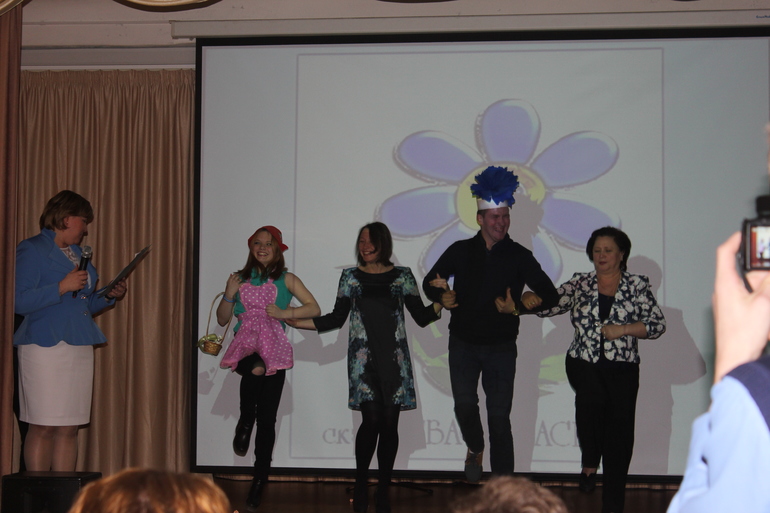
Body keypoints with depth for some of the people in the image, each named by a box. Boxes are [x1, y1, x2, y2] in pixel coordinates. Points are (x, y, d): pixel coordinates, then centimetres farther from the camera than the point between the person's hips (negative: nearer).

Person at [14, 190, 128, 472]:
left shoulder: (77, 253, 21)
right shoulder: (31, 250, -3)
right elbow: (19, 301, -12)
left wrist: (109, 296, 11)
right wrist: (62, 287, -18)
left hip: (80, 348, 7)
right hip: (45, 346, -7)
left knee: (69, 428, 4)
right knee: (43, 426, -6)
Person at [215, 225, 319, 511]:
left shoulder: (286, 280, 8)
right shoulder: (241, 279, 12)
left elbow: (314, 308, 1)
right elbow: (222, 319, 12)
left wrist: (284, 313, -11)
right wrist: (229, 294, -4)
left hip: (273, 351, 0)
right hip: (244, 347, 0)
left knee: (267, 420, 0)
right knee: (254, 370, -38)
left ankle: (258, 485, 7)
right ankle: (245, 422, -13)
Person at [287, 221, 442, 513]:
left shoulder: (402, 276, 8)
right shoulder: (351, 277, 9)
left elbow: (421, 317, 6)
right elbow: (337, 319, 9)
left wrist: (439, 304, -13)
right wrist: (297, 322, 1)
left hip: (394, 358, 1)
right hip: (363, 358, -1)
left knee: (389, 423, -1)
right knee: (372, 420, -12)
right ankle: (360, 486, 4)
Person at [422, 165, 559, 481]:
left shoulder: (519, 256, -1)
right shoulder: (460, 251, 3)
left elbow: (550, 295, -3)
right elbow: (430, 282, 14)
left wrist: (518, 306, -18)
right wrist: (442, 296, -8)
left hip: (501, 347, -1)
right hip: (463, 344, 1)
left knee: (499, 416, -2)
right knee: (464, 405, -5)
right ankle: (475, 449, 28)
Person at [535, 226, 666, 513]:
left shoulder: (637, 285, 6)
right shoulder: (580, 283, 10)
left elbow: (658, 325, 1)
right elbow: (546, 306, 6)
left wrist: (623, 329, -11)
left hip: (622, 370, 0)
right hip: (584, 364, 0)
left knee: (618, 438, -1)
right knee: (593, 397, -33)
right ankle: (590, 462, -8)